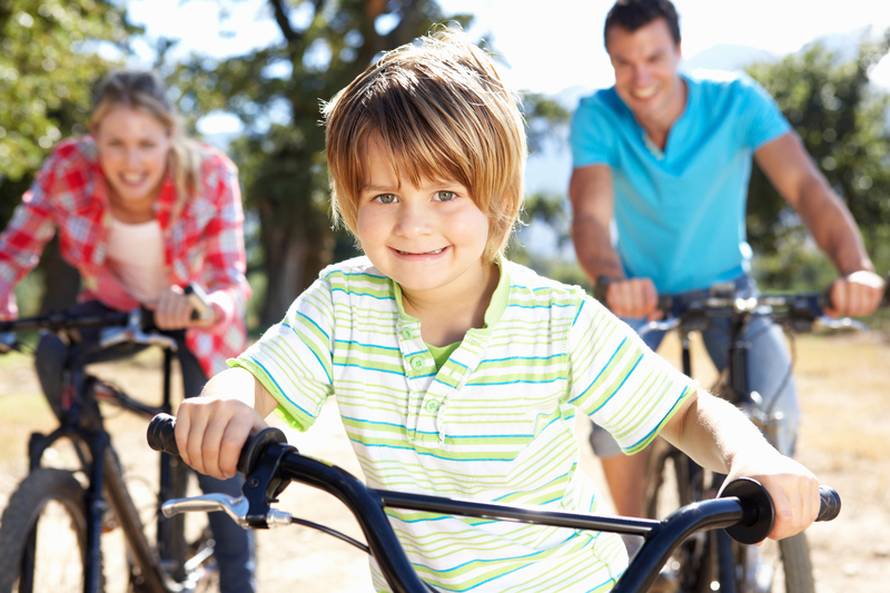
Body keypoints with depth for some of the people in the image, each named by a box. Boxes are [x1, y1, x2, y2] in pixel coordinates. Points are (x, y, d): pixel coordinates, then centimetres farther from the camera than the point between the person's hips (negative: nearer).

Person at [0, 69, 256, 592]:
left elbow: (229, 281, -32)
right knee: (54, 354, -27)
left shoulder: (210, 176, -30)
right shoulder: (70, 168, -26)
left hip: (195, 313, -2)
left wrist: (202, 307, -56)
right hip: (117, 304, 2)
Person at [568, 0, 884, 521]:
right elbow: (591, 213, -35)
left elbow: (805, 185, -34)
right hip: (642, 291, 0)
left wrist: (855, 267, -52)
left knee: (777, 414, -20)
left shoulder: (737, 101, -22)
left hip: (725, 285, 0)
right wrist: (612, 279, -58)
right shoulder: (597, 117, -21)